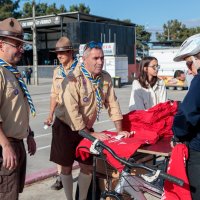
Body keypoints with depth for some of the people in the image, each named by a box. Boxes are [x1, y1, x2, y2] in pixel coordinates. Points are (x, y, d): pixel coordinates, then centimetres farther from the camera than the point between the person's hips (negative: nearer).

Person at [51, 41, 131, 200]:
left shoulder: (106, 78, -6)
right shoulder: (73, 79, -24)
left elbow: (112, 104, -1)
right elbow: (72, 111, -27)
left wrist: (120, 130, -3)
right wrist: (91, 134, -23)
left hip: (86, 127, 5)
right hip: (66, 127, -5)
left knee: (87, 166, 9)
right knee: (67, 167, 7)